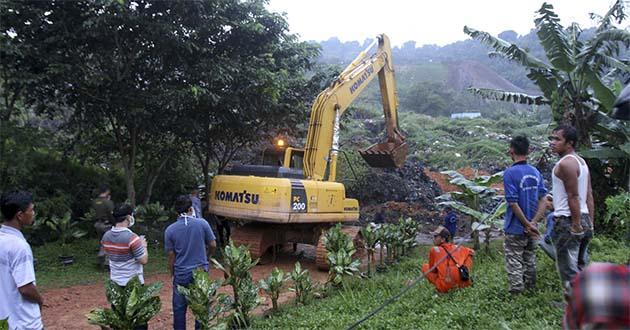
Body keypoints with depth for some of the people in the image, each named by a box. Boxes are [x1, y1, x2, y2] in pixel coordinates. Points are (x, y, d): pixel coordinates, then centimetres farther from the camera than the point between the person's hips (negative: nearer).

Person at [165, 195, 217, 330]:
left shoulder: (170, 229, -7)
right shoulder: (202, 223, -10)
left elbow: (171, 256, -2)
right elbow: (213, 245, -1)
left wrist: (173, 274, 13)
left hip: (181, 275, 0)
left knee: (179, 308, 14)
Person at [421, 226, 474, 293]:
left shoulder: (434, 250, -7)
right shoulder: (457, 248, 6)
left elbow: (432, 270, 2)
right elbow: (471, 252, 24)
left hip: (445, 287, -5)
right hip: (461, 284, 5)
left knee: (425, 267, 12)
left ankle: (440, 287, 6)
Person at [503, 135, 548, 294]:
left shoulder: (510, 173, -16)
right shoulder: (536, 172, 3)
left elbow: (513, 203, -20)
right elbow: (543, 200, 0)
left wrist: (528, 225, -12)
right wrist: (533, 223, -6)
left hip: (516, 229, -6)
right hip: (531, 228, 7)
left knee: (514, 263, 2)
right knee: (530, 260, 20)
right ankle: (531, 290, 33)